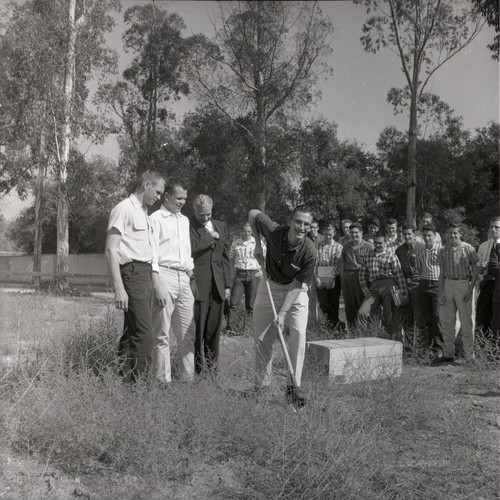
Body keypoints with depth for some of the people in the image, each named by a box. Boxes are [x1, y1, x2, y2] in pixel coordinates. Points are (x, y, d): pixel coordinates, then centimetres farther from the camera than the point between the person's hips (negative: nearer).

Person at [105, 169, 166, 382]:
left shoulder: (143, 212, 20)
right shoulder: (124, 209, -8)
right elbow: (110, 250, -14)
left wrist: (151, 278, 14)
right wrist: (119, 288, -20)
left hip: (145, 274, 9)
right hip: (133, 272, -9)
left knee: (132, 330, 11)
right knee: (143, 332, -11)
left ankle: (126, 379, 18)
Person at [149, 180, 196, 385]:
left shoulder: (184, 220, 20)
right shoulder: (156, 218, -1)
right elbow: (152, 253, -8)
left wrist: (192, 277, 17)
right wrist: (157, 285, -15)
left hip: (183, 277, 7)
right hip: (165, 274, -6)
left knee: (187, 332, 6)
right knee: (162, 334, -2)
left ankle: (188, 377, 14)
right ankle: (162, 379, 5)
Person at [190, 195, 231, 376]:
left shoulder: (221, 226, 15)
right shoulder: (187, 226, -3)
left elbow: (225, 257, 16)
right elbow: (190, 248, -20)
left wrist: (227, 285, 12)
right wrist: (211, 236, -8)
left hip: (218, 286, 5)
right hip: (197, 285, -5)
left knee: (214, 330, 8)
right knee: (197, 330, -1)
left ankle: (211, 366, 18)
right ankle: (196, 369, 9)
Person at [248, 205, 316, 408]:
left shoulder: (309, 252, -26)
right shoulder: (274, 231, -22)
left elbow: (297, 285, -21)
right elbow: (253, 213, -4)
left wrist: (283, 312, -25)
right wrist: (258, 243, -6)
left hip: (296, 291, -2)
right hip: (269, 286, 2)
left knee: (299, 333, -20)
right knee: (261, 338, 4)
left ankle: (293, 387, -11)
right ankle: (262, 385, 18)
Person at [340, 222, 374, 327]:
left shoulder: (369, 247, -1)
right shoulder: (347, 246, 14)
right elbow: (342, 261, 16)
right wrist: (342, 275, 8)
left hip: (361, 276, -4)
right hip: (347, 277, 4)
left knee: (361, 302, -3)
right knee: (349, 304, 7)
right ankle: (351, 326, 17)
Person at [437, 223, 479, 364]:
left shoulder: (468, 249, -1)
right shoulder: (445, 250, 10)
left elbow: (475, 270, -1)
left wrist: (470, 289, -10)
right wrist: (441, 292, 5)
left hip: (463, 285, -4)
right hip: (448, 285, 4)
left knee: (466, 322, 0)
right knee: (446, 321, 7)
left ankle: (469, 356, 8)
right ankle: (448, 354, 17)